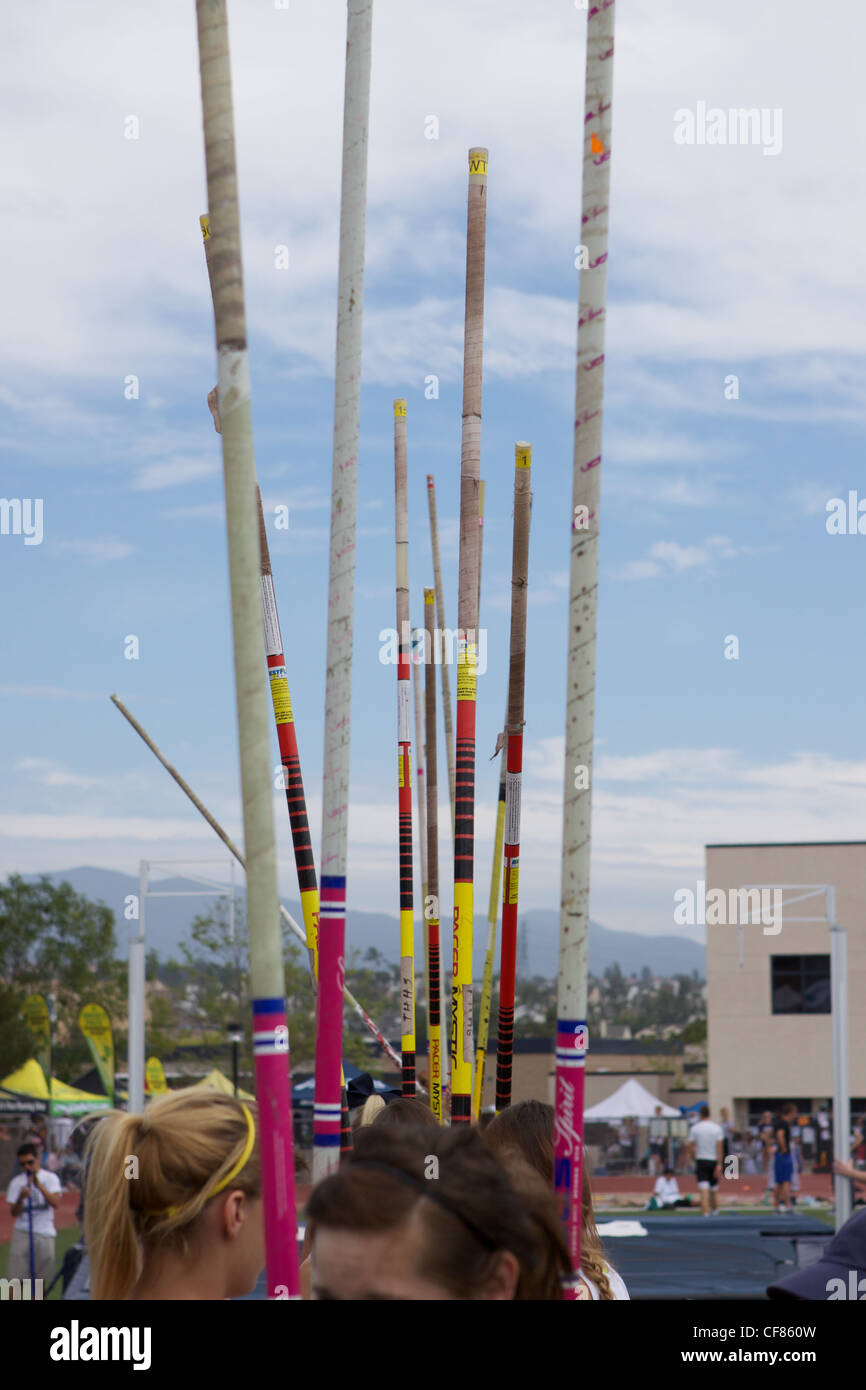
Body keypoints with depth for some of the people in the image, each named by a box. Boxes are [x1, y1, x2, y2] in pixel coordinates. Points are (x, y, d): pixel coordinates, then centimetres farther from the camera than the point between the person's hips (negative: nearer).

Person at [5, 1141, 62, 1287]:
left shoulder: (50, 1178, 3)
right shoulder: (16, 1182, 5)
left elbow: (55, 1203, -12)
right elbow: (14, 1213, 0)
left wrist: (39, 1186, -23)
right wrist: (21, 1198, -20)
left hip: (44, 1233, 0)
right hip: (22, 1233, 0)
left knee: (42, 1279, 4)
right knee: (16, 1279, -7)